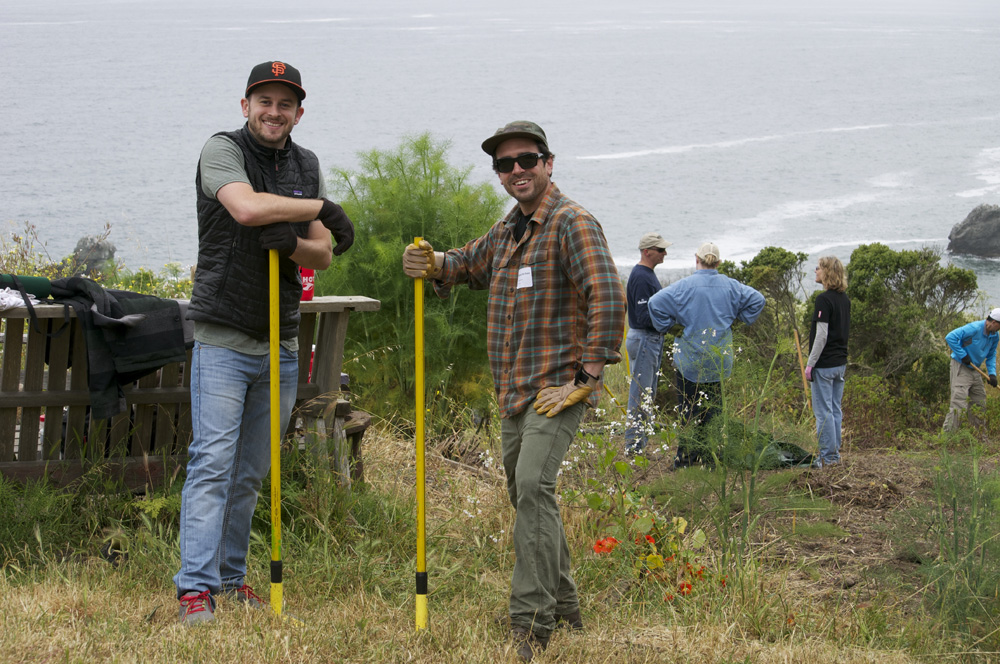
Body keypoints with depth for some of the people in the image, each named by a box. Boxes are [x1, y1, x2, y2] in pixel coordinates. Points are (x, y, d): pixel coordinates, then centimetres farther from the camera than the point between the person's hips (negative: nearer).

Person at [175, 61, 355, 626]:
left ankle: (231, 576, 16)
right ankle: (196, 587, -13)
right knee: (213, 462, -11)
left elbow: (322, 256, 9)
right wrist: (323, 209, -16)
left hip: (281, 344, 5)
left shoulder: (307, 166, 13)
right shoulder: (223, 150, -5)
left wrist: (290, 243, -14)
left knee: (252, 472, 8)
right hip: (224, 339, -5)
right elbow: (248, 207, -26)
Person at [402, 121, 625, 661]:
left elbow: (608, 300, -20)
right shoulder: (507, 230, 15)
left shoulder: (572, 223, -12)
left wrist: (586, 379, -21)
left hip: (556, 390, -9)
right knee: (527, 494, 15)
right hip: (514, 393, 9)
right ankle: (563, 609, 29)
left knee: (532, 487, -21)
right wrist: (431, 263, 3)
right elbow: (468, 264, 29)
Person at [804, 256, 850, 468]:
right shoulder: (844, 299, 11)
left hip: (825, 363, -9)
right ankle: (835, 453, 16)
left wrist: (810, 363, -14)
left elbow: (822, 335, -19)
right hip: (840, 362, 9)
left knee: (823, 411, -4)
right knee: (835, 410, 13)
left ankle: (827, 456, -2)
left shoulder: (825, 299, -15)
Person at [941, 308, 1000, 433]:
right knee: (959, 403, -16)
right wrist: (963, 355, -22)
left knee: (980, 403, 13)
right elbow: (950, 337, -24)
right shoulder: (974, 328, -22)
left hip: (974, 370, 9)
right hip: (961, 367, -9)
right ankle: (948, 433, -17)